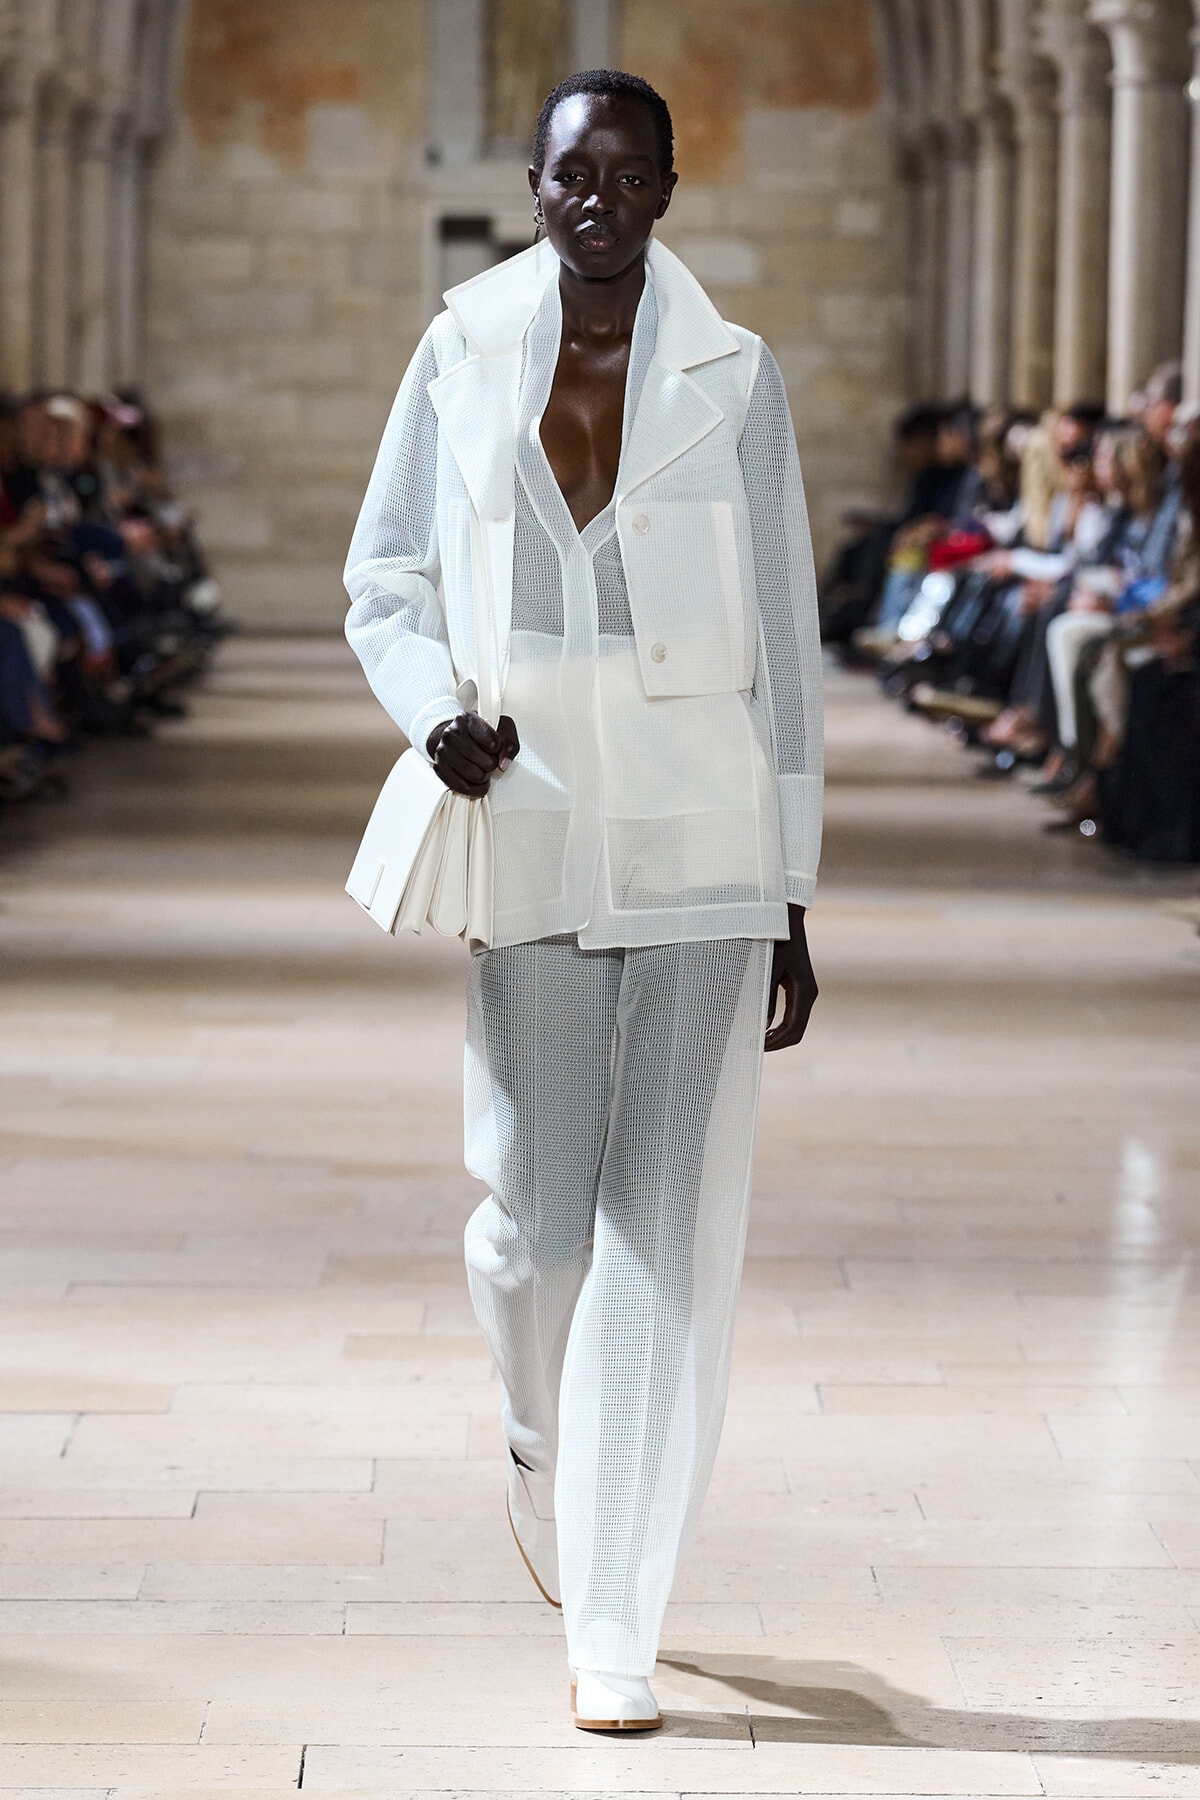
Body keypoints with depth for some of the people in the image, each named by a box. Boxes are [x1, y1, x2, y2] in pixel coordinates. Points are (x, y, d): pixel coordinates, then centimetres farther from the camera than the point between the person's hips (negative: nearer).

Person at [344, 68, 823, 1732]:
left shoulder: (733, 382, 2)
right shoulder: (462, 362, 4)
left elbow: (784, 647, 4)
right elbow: (384, 583, 12)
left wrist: (794, 904, 3)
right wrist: (434, 710, -10)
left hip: (704, 850, -1)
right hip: (531, 845, 1)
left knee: (672, 1236, -4)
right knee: (533, 1218, 2)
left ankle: (615, 1628, 3)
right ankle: (543, 1428, 38)